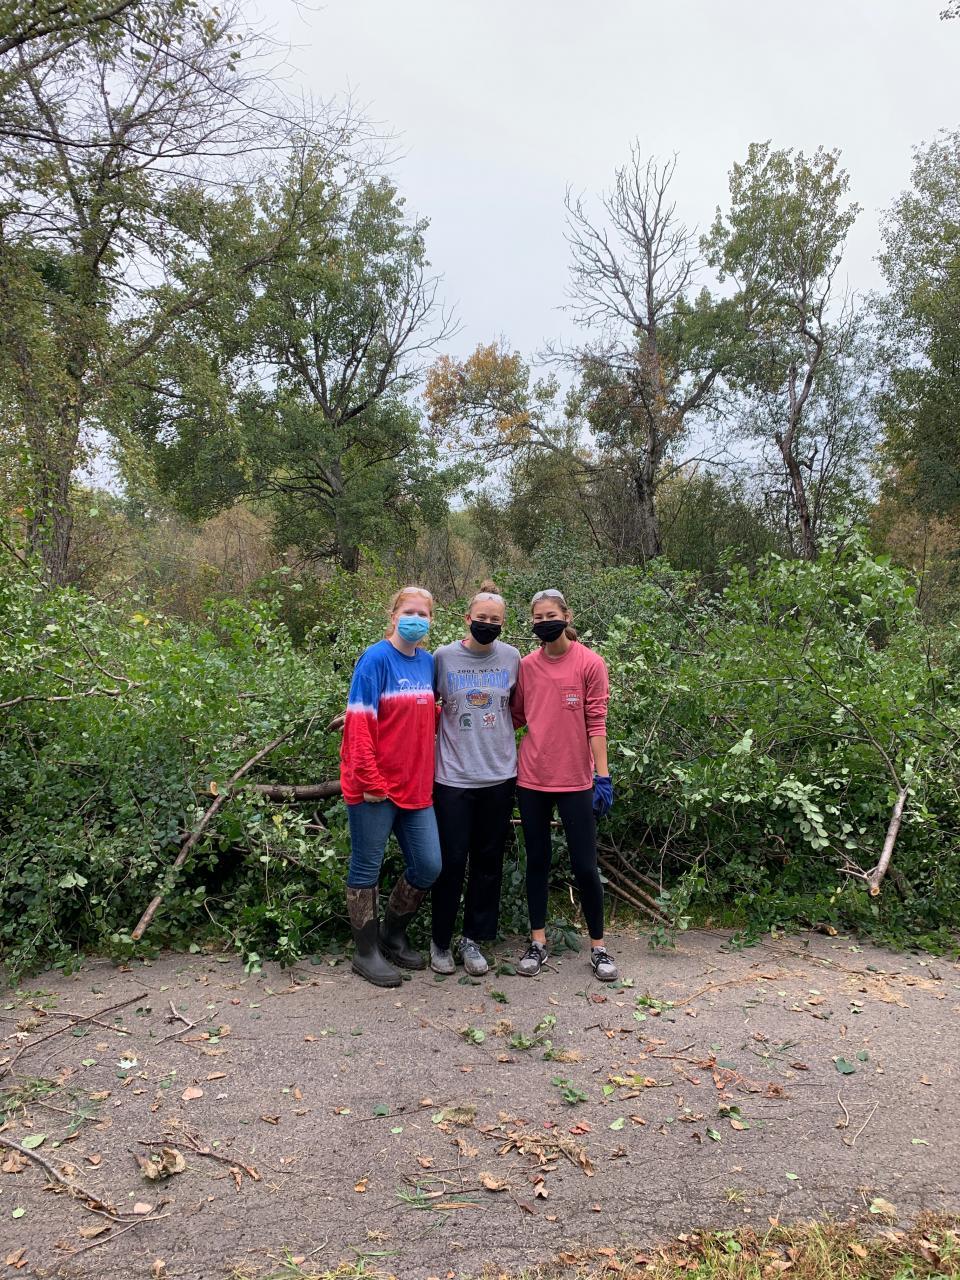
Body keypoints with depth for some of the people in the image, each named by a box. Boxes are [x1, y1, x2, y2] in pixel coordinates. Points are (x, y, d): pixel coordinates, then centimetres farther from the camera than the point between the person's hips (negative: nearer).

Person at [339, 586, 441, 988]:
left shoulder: (429, 662, 8)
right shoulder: (376, 659, -11)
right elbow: (358, 723, -15)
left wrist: (427, 770, 7)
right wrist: (370, 781, -16)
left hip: (416, 785, 6)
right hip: (374, 788, -6)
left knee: (428, 866, 7)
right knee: (367, 868, 6)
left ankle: (393, 936, 29)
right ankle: (366, 952, 22)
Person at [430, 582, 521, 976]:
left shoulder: (511, 658, 1)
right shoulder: (444, 656, -5)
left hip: (499, 775, 3)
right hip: (453, 777, -2)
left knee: (488, 861, 10)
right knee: (451, 861, 4)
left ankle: (473, 939, 26)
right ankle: (440, 940, 22)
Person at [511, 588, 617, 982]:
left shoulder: (590, 664, -5)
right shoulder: (526, 666, 4)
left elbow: (596, 723, -6)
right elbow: (516, 717, 11)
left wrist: (603, 775, -10)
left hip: (575, 780, -3)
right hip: (531, 777, 3)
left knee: (584, 865, 4)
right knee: (537, 860, 13)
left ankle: (598, 946, 21)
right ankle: (538, 942, 26)